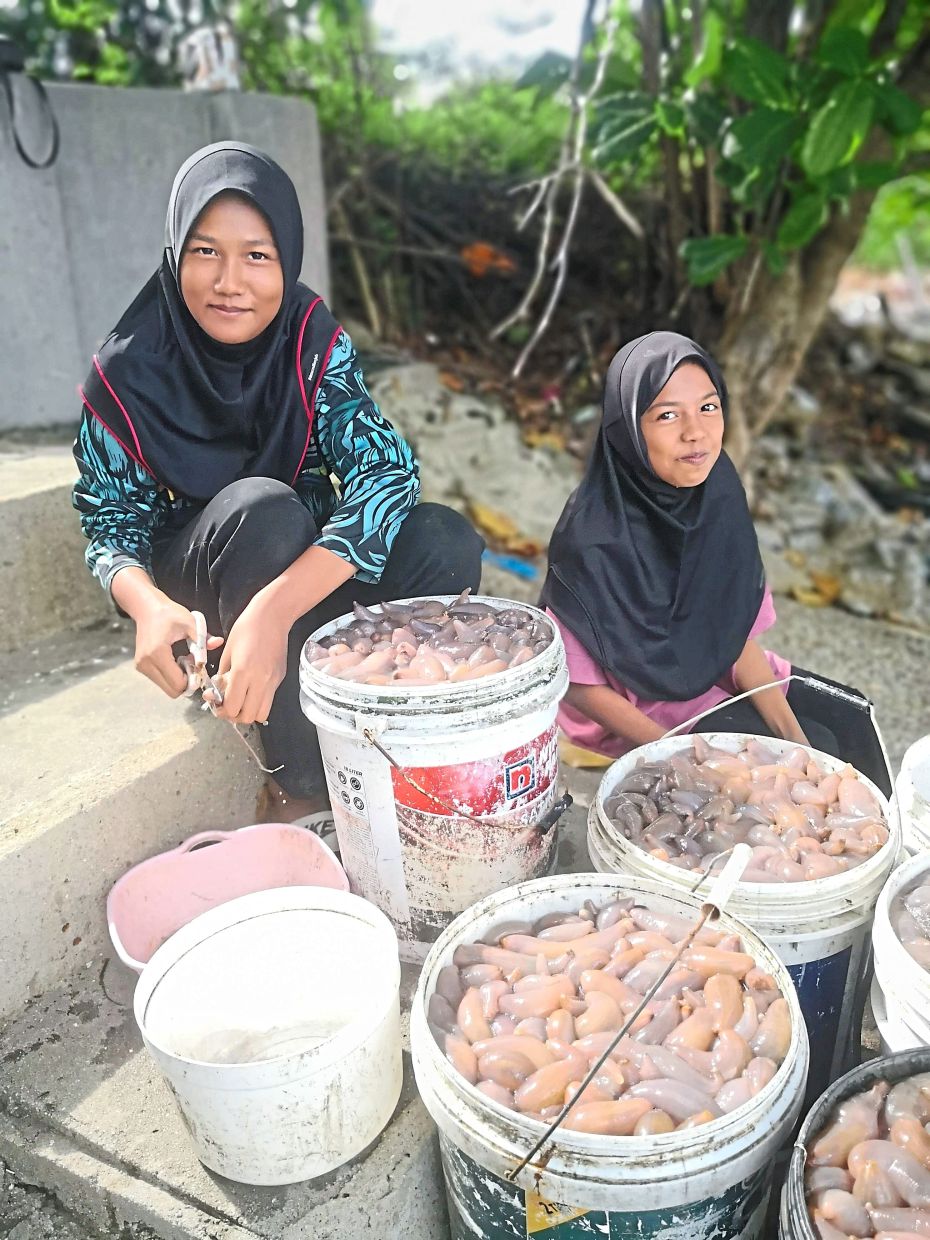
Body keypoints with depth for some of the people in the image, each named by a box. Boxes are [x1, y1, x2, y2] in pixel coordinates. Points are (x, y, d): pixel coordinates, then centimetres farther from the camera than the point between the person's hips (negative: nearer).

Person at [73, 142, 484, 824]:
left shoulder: (315, 342, -15)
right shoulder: (129, 372, -16)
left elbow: (388, 470, -27)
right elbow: (110, 520, -8)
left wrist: (276, 606, -42)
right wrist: (147, 605, -33)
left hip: (304, 567, 2)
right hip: (191, 590, -1)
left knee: (447, 540, -24)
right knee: (264, 505, -35)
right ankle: (305, 783, -23)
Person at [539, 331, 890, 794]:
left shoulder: (718, 497, -11)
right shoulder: (590, 539, -29)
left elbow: (739, 634, -5)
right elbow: (579, 685, -20)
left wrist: (790, 733, -15)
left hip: (715, 671, 6)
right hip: (635, 705, -6)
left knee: (851, 721, 1)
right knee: (820, 746, -12)